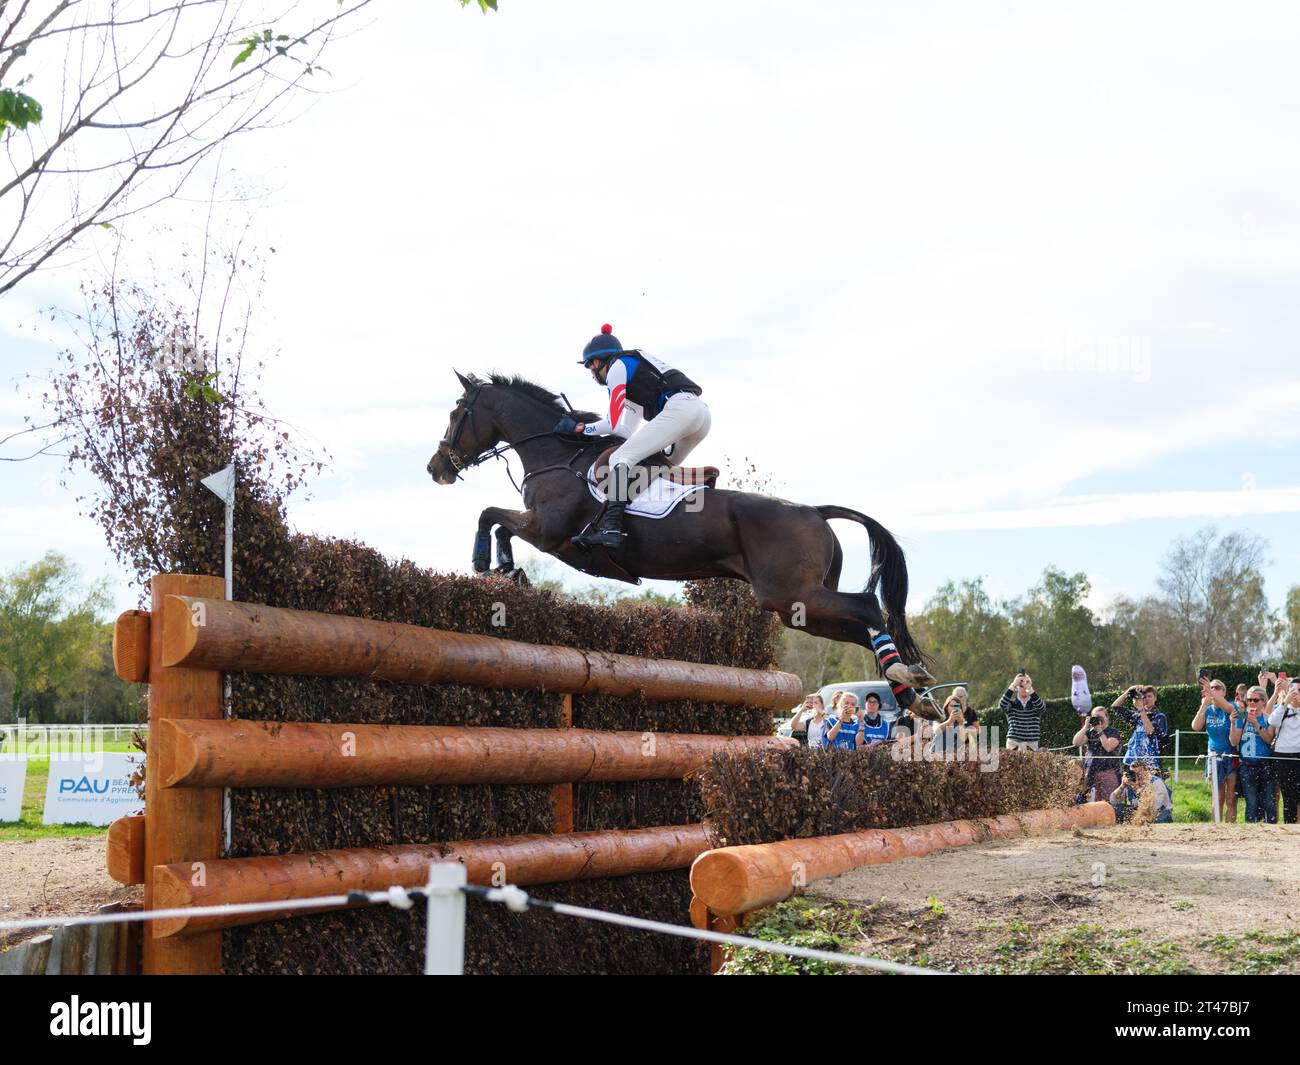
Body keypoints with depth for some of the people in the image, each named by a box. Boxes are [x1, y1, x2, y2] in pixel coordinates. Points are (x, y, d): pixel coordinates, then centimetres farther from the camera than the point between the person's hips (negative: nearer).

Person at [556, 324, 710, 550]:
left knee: (620, 458, -12)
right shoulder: (634, 378, 35)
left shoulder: (617, 366, 8)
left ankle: (611, 527, -28)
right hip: (702, 411, 9)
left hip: (679, 408, -9)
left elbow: (614, 425, 3)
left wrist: (578, 427, 14)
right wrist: (584, 424, 28)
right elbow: (627, 430, 28)